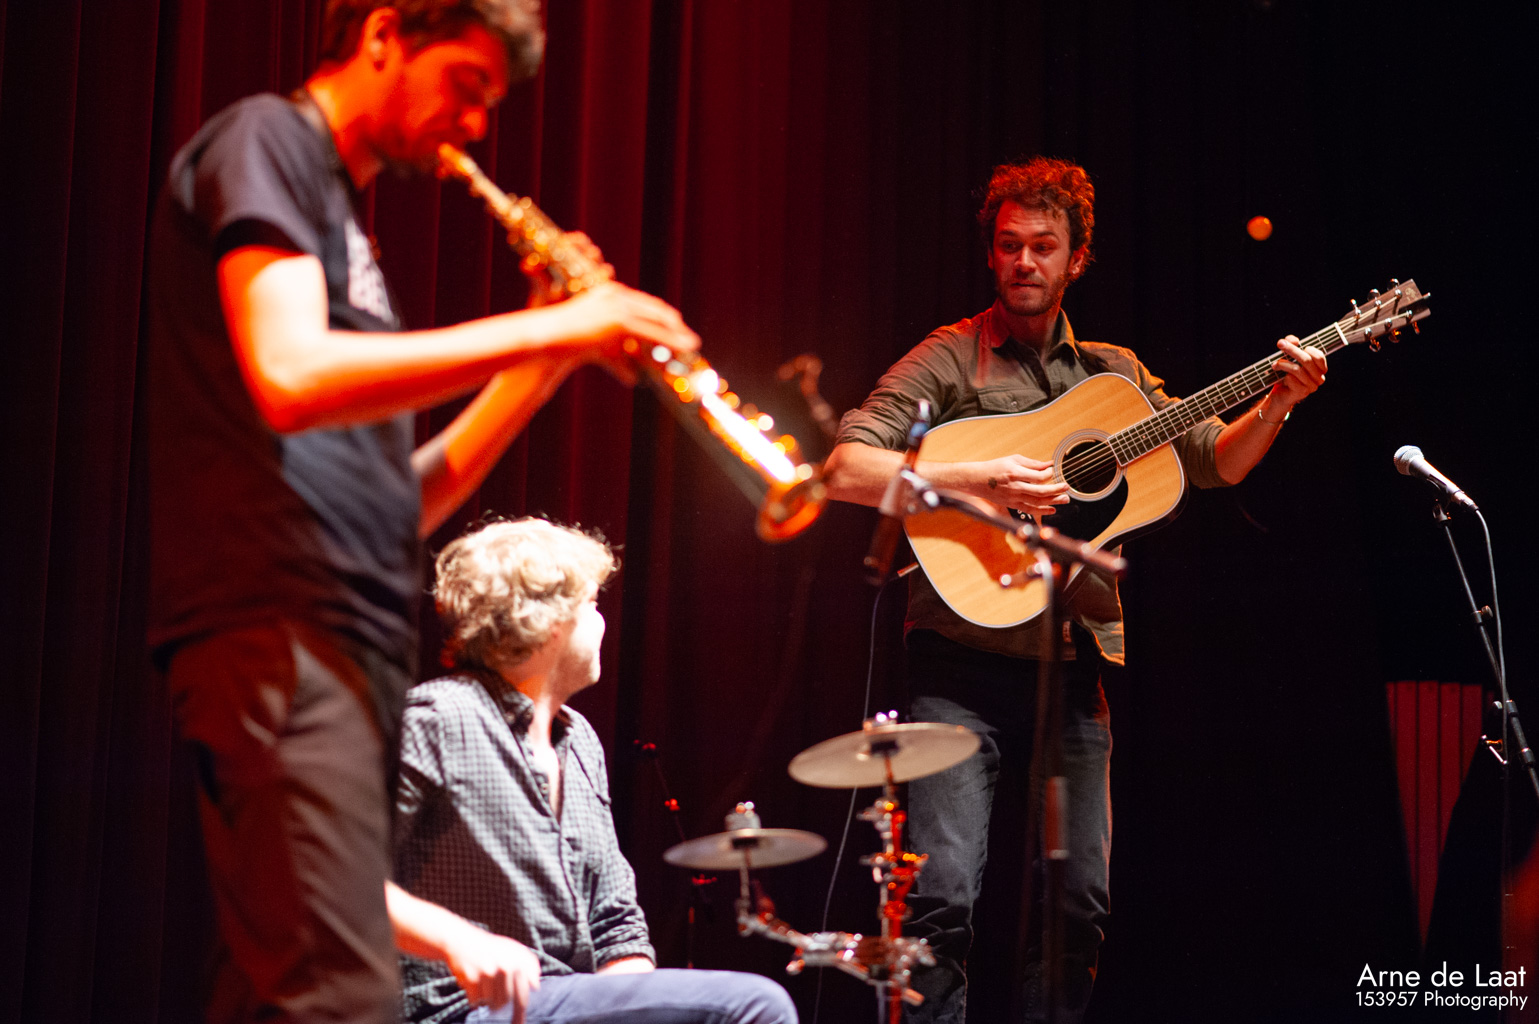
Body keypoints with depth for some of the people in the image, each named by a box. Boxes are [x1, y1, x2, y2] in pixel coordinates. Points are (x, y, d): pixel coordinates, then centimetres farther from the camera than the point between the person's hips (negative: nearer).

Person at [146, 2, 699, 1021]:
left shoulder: (339, 216, 28)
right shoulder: (262, 142, 1)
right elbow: (290, 378, -18)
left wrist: (547, 362, 12)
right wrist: (550, 327, -14)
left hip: (350, 639, 10)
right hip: (277, 628, -10)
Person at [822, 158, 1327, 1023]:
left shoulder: (1113, 371, 16)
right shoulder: (951, 360, 0)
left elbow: (1217, 462, 20)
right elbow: (847, 471, -11)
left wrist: (1280, 401, 3)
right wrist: (979, 478, -20)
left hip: (1071, 665, 5)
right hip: (963, 664, -5)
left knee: (1082, 904, 5)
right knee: (943, 894, -15)